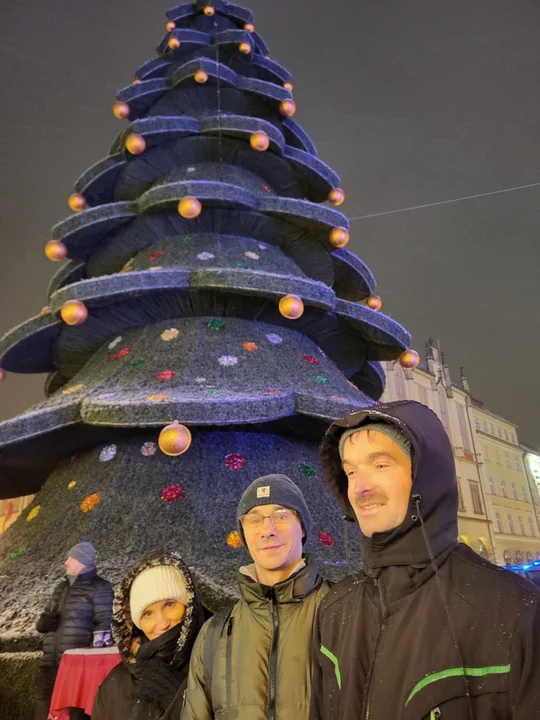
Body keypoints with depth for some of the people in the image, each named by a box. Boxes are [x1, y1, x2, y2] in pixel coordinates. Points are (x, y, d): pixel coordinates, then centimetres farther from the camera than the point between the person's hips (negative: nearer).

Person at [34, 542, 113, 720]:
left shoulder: (99, 587, -6)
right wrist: (46, 621, -1)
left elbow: (105, 622, -11)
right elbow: (43, 622, 22)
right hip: (50, 662, 7)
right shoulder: (62, 587, 17)